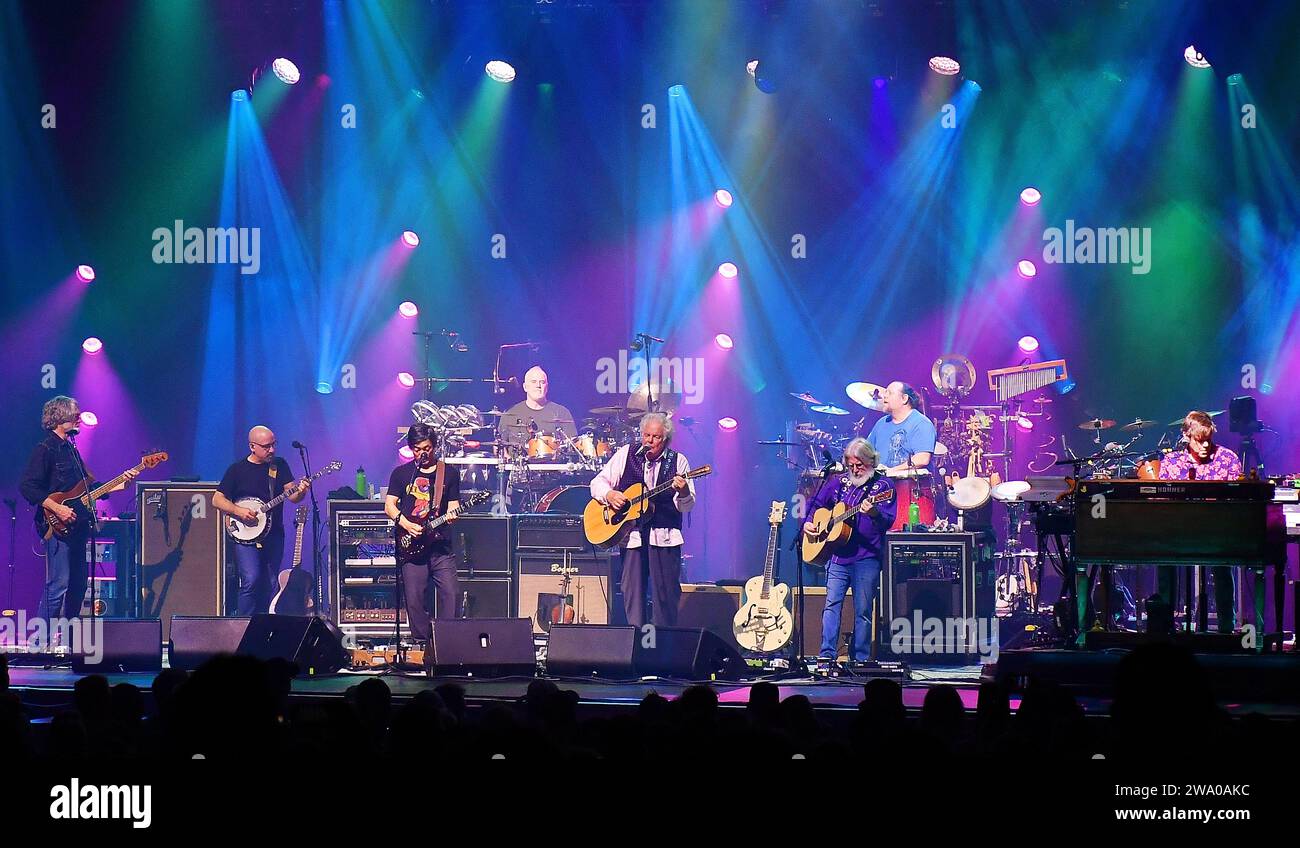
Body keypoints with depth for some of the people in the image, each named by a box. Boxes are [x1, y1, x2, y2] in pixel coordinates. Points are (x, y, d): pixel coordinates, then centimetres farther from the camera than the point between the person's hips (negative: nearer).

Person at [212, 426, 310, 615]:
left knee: (270, 584, 6)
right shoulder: (237, 470, 0)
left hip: (274, 534, 4)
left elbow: (292, 496, 3)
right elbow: (217, 499, 2)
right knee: (251, 581, -18)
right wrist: (238, 511, -15)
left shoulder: (280, 465, 9)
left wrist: (300, 491, -21)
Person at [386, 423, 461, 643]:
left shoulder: (449, 473, 11)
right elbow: (389, 505, 6)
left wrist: (451, 515, -14)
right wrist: (406, 524, -11)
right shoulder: (401, 473, 10)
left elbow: (453, 506, 10)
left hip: (440, 545, 0)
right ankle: (421, 643, 7)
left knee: (450, 595, -10)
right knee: (414, 599, -1)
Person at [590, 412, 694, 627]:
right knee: (632, 593, 0)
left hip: (665, 537, -1)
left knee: (666, 596, -3)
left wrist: (683, 492, -22)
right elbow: (597, 482, 10)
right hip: (631, 535, 1)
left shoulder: (678, 462, 4)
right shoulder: (625, 455, 8)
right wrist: (609, 495, -11)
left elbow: (686, 506, 0)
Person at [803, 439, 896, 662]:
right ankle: (827, 655, -6)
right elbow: (816, 503, 25)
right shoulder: (838, 482, 13)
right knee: (832, 603, -4)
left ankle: (860, 659, 5)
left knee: (863, 610, 0)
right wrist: (807, 523, 7)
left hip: (867, 557, -4)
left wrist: (874, 514, -32)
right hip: (837, 554, 4)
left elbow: (888, 521, -11)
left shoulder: (883, 485, 0)